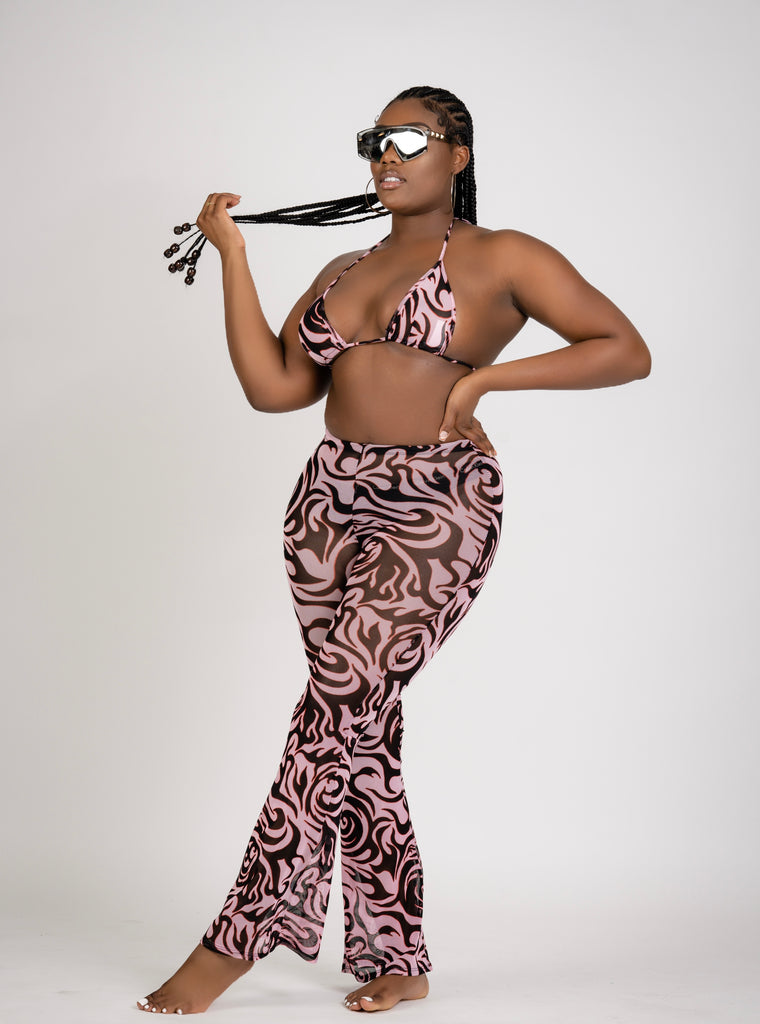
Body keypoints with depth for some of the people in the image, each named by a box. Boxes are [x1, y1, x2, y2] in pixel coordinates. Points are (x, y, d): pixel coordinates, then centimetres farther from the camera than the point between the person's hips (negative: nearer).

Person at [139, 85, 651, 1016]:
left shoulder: (500, 259, 3)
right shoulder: (344, 272, 19)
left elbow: (627, 351, -2)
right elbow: (272, 387, 6)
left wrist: (486, 376, -10)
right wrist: (232, 253, 6)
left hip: (435, 511, -6)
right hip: (331, 502, 6)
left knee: (334, 713, -14)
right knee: (364, 731, 5)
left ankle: (239, 938, -4)